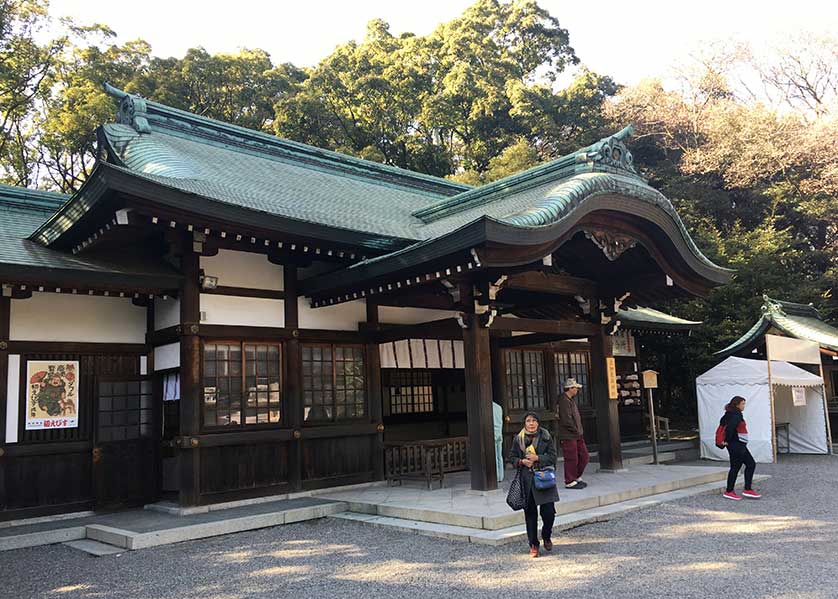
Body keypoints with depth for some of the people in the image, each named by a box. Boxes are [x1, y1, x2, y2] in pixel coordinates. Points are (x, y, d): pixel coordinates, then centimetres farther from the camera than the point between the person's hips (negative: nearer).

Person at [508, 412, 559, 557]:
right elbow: (512, 457, 10)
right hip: (526, 480, 1)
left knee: (549, 512, -4)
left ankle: (546, 537, 27)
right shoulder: (518, 439, 3)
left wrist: (537, 458, -14)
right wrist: (521, 461, -9)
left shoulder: (546, 437, 0)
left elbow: (552, 456, -2)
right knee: (530, 513, 6)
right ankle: (533, 545, 20)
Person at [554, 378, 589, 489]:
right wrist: (576, 430, -13)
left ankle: (576, 478, 25)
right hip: (568, 436, -10)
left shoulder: (570, 400, 17)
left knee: (584, 456, 13)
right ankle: (570, 482, 7)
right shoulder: (564, 401, -17)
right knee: (571, 459, -3)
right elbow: (566, 420, -22)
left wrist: (579, 430, 12)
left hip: (576, 435, 10)